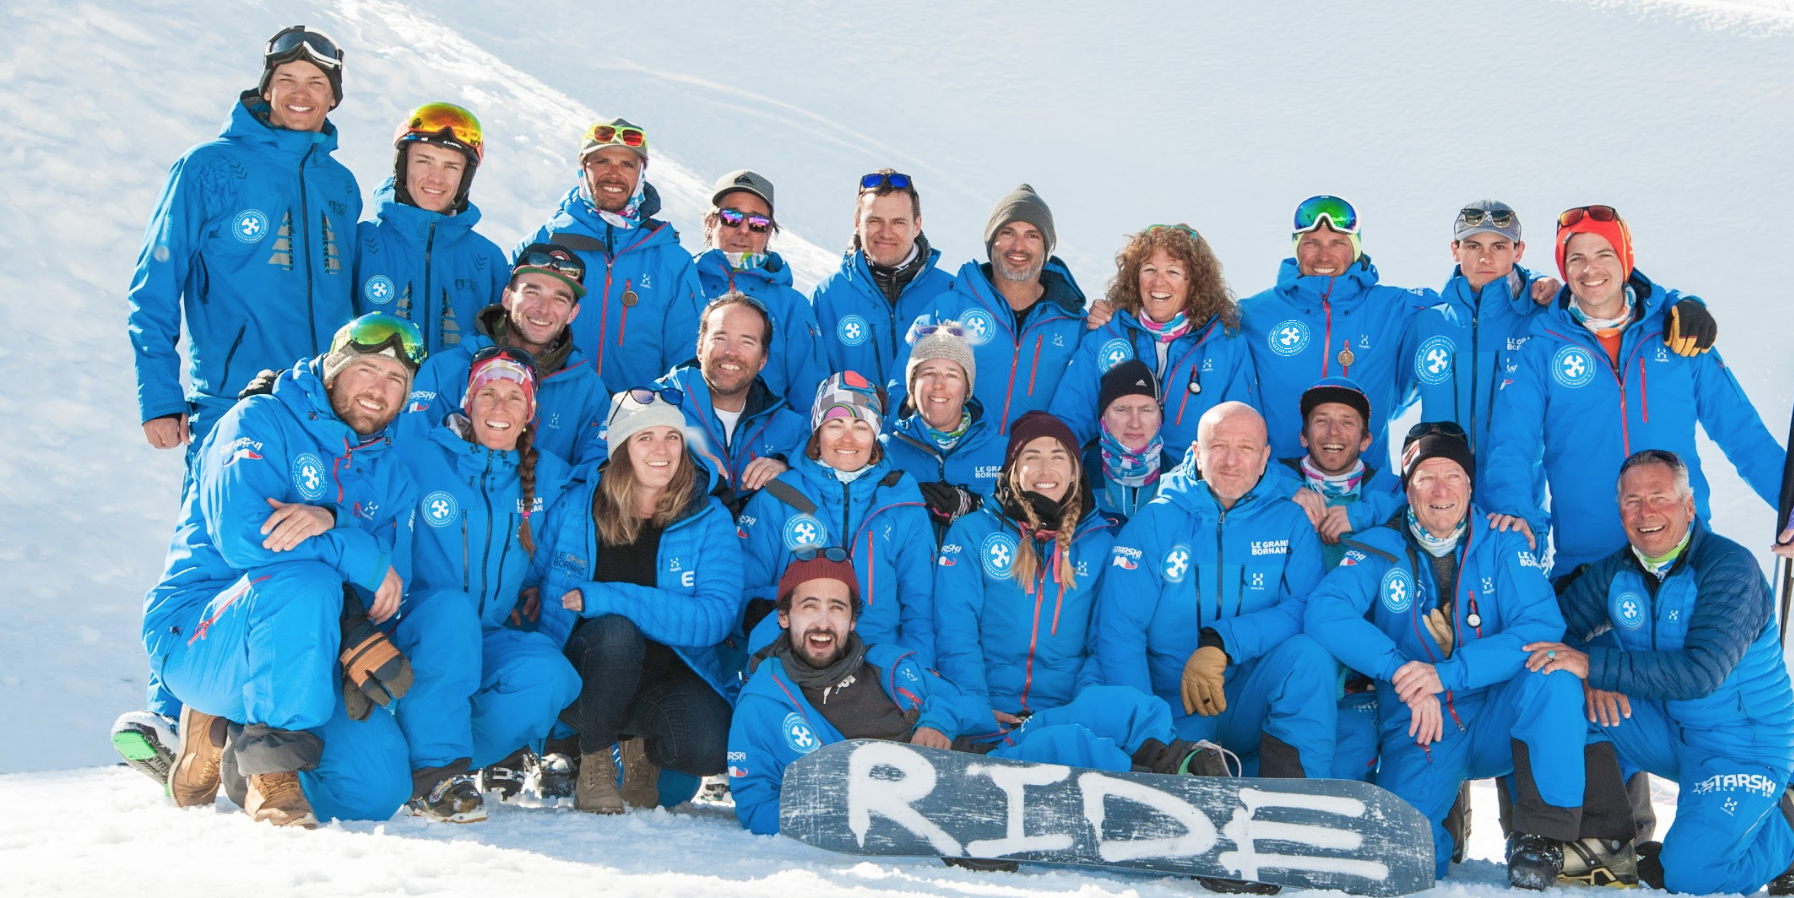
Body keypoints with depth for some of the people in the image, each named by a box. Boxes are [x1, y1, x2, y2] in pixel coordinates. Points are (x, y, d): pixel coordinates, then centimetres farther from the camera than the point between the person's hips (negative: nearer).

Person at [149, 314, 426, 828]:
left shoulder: (389, 475, 11)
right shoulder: (261, 423, -8)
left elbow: (391, 586, -6)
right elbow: (243, 537, -25)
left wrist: (332, 523, -26)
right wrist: (363, 557, -19)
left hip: (296, 659, 7)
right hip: (195, 638, -6)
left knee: (380, 789, -12)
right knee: (305, 581, -37)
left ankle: (228, 736, 12)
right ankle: (272, 764, -22)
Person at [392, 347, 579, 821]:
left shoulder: (550, 478, 9)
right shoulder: (413, 458, -2)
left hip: (489, 643, 3)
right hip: (411, 636, -3)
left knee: (550, 675, -29)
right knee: (451, 606, -37)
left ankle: (447, 765, -12)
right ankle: (434, 767, -28)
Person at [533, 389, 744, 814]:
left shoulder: (710, 520, -3)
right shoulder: (574, 505, 1)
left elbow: (717, 615, -17)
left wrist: (600, 598, -25)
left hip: (671, 673, 0)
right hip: (582, 676, 0)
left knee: (711, 748, -30)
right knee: (616, 631, -35)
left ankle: (644, 749, 7)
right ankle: (593, 763, -10)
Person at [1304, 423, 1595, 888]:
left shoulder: (1502, 545, -1)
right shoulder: (1378, 549, -2)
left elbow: (1543, 627, -16)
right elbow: (1324, 613, -18)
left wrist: (1447, 675, -28)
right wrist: (1401, 672, -29)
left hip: (1498, 721, 1)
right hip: (1419, 728, -1)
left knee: (1554, 675, -30)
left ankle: (1542, 833, -14)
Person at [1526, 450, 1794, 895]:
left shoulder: (1730, 567, -20)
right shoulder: (1616, 572, -1)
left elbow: (1700, 673, -30)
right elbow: (1555, 628, -2)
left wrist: (1593, 664, -33)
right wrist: (1589, 679, -23)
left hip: (1744, 747, -6)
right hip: (1668, 733, 6)